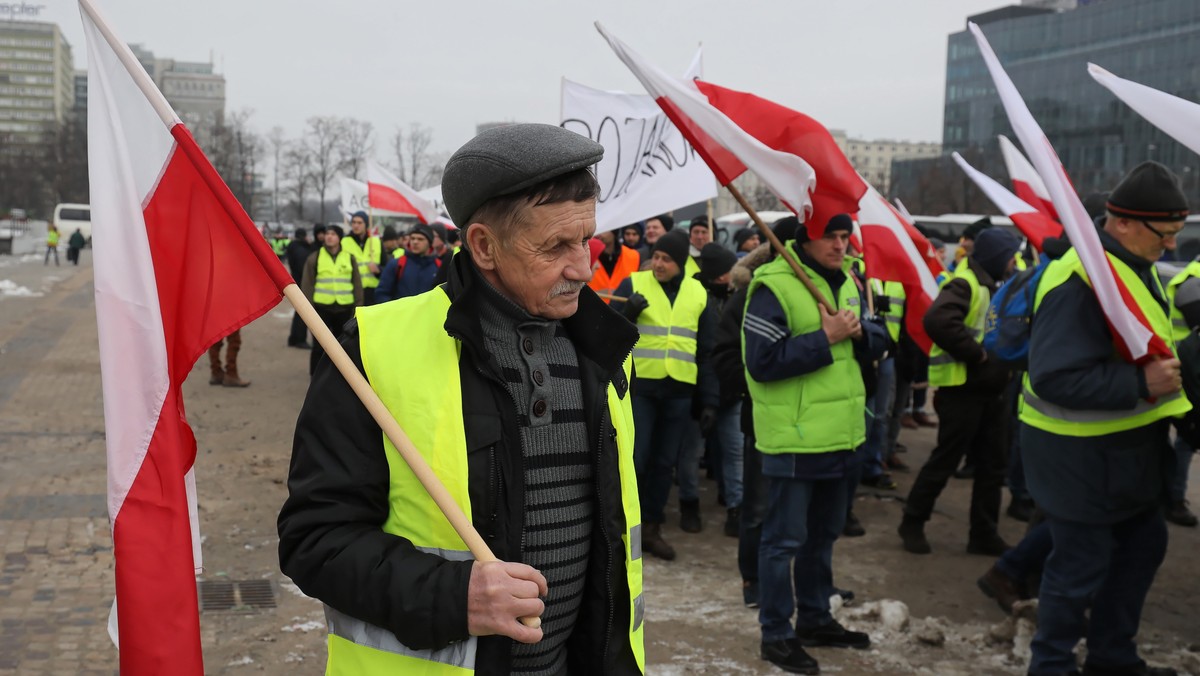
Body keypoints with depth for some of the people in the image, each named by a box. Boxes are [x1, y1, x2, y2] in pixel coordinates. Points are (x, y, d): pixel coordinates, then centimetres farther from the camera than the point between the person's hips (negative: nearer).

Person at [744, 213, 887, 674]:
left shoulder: (846, 283, 11)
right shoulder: (774, 287, -16)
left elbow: (876, 344, 16)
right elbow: (762, 362, -22)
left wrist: (860, 332, -7)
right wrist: (825, 338, -21)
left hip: (839, 433, 8)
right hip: (793, 437, -8)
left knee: (823, 532, 20)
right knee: (784, 539, 1)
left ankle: (814, 618, 35)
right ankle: (776, 633, 14)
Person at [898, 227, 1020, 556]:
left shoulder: (993, 286, 16)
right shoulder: (965, 284, -15)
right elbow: (938, 321, -32)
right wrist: (976, 353, -23)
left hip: (991, 390, 9)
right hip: (961, 389, -9)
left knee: (993, 464, 12)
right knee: (944, 460, 0)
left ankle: (984, 533, 21)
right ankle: (912, 523, 15)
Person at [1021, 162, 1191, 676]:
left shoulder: (1135, 264, 6)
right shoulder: (1080, 280, -27)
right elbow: (1054, 377, -33)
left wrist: (1167, 369, 8)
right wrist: (1141, 383, -32)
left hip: (1127, 447, 10)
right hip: (1081, 454, -10)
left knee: (1143, 542, 21)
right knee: (1081, 565, 2)